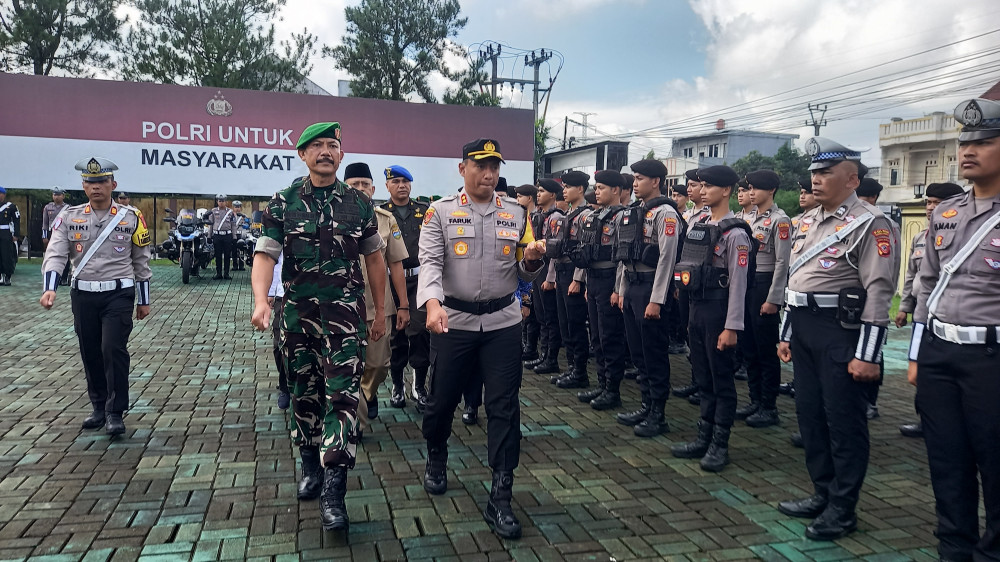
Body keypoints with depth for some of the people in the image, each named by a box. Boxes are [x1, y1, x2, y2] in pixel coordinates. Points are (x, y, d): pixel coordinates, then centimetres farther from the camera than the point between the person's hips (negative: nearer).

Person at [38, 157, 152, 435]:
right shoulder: (69, 217, 3)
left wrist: (144, 300, 7)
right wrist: (49, 288, -23)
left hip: (118, 294, -3)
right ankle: (99, 408, 26)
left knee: (114, 349, -11)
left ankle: (116, 412, 0)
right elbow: (55, 254, -5)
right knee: (90, 353, 10)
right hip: (83, 295, 3)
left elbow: (141, 261, 5)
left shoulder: (131, 218, 0)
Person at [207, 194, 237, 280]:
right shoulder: (213, 211, 8)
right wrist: (209, 236, 6)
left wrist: (234, 237, 2)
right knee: (218, 255, 3)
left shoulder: (230, 212, 7)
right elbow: (210, 224, 11)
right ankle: (218, 273, 8)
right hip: (217, 235, 0)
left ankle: (226, 273, 6)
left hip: (227, 235, 0)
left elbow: (233, 225, 8)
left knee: (227, 255, 1)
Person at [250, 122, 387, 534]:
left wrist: (380, 311, 11)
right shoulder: (283, 203, 2)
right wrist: (261, 300, -24)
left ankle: (333, 493, -6)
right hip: (298, 313, 1)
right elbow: (265, 254, -5)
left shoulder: (359, 203, 4)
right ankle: (311, 466, 33)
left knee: (342, 395, -8)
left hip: (346, 313, -1)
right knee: (304, 394, 12)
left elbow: (373, 258, 11)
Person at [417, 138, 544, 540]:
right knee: (442, 399, 11)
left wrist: (532, 260, -14)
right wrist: (432, 304, -30)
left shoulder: (516, 213, 7)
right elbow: (430, 262, -12)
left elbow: (524, 274, 11)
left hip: (502, 321, 2)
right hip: (453, 320, -1)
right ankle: (436, 459, 43)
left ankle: (500, 499, 8)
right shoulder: (441, 212, -1)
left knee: (504, 407, -1)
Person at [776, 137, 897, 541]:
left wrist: (867, 355, -19)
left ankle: (843, 510, 14)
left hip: (843, 331, -8)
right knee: (809, 415, 14)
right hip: (804, 329, 8)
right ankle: (822, 494, 29)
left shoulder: (869, 224, -10)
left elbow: (878, 292, -16)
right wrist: (787, 335, 18)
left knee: (843, 422, 1)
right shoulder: (807, 221, 14)